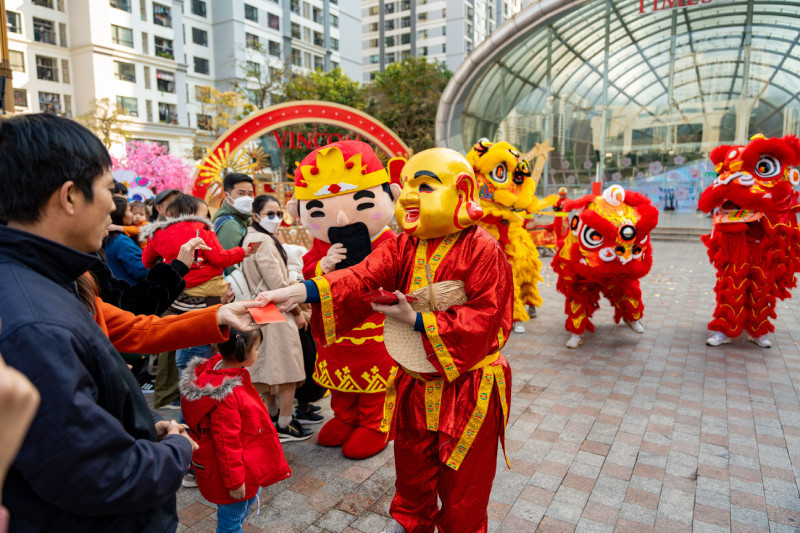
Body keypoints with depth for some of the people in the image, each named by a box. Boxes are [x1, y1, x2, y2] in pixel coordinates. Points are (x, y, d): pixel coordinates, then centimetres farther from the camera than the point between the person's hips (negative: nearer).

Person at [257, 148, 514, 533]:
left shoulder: (482, 250, -18)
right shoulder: (403, 247, -1)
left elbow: (485, 318, -22)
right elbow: (363, 277, -16)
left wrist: (417, 320, -23)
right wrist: (302, 291, -31)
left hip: (467, 389, -5)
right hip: (415, 385, 5)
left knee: (462, 492, 14)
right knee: (412, 477, 26)